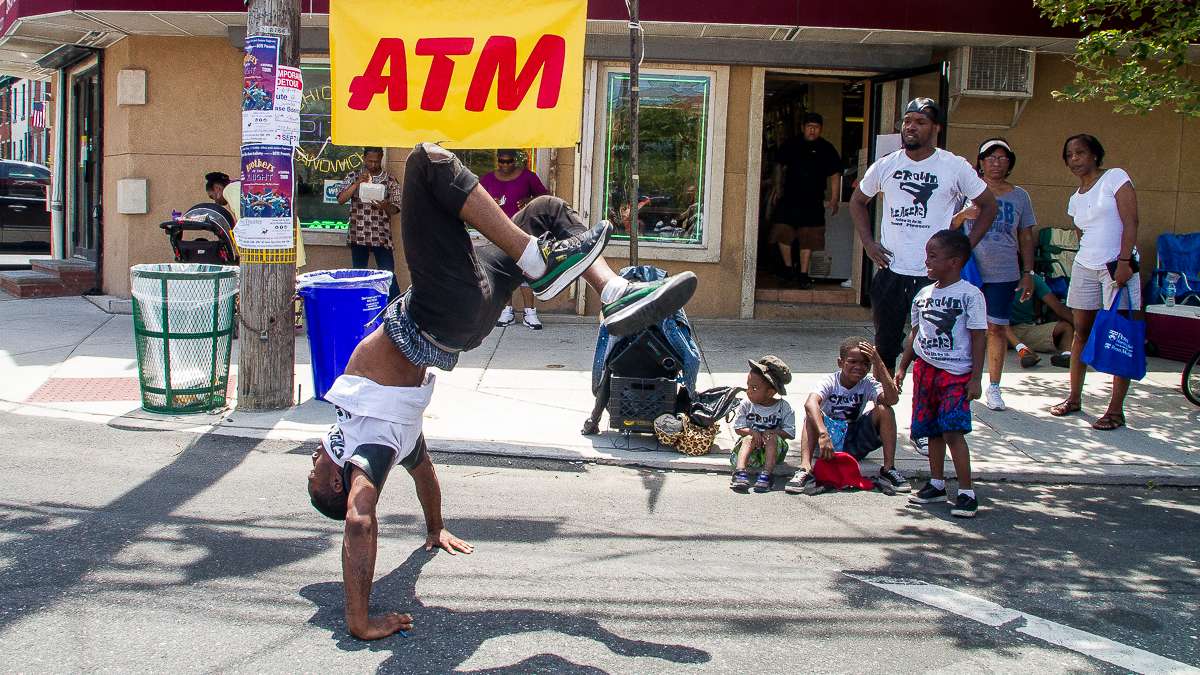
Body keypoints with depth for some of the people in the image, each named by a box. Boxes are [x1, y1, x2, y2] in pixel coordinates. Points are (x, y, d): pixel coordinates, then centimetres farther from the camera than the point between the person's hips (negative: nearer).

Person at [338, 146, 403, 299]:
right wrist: (358, 183, -15)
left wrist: (385, 206, -22)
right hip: (358, 236, 1)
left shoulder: (390, 180, 4)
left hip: (381, 236, -1)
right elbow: (341, 199, -5)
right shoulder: (354, 176, 6)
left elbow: (395, 209, 1)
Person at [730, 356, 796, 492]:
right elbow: (738, 428, -1)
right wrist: (752, 432, -20)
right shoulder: (746, 405, -1)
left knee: (773, 438, -30)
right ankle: (740, 471, -44)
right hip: (752, 450, 1)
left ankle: (766, 475, -39)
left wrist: (771, 432, -21)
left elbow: (790, 433, -7)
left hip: (773, 450, -1)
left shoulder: (784, 407, -6)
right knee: (749, 438, -29)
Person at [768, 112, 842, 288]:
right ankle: (788, 267, 15)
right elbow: (779, 166, 16)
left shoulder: (827, 149, 4)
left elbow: (835, 175, 4)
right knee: (782, 234, -3)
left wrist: (834, 199, -3)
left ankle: (803, 274, 9)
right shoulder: (791, 145, 7)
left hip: (813, 203, -1)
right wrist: (777, 187, 7)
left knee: (808, 239, 0)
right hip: (789, 200, 1)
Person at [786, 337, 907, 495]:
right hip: (830, 438, -2)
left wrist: (878, 362, -31)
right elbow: (810, 403, -36)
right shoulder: (831, 382, -14)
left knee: (884, 410, -18)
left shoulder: (868, 384, -7)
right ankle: (805, 469, -38)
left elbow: (893, 399, -29)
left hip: (855, 443, 2)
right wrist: (823, 434, -52)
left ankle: (888, 469, -15)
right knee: (812, 415, -30)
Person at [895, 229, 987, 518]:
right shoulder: (924, 294, 10)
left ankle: (967, 492, -9)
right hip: (925, 368, 6)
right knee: (932, 431, 12)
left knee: (953, 430, -14)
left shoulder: (970, 295, -9)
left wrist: (976, 378, -12)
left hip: (956, 373, -6)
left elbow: (978, 337, -9)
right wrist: (902, 367, 17)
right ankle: (936, 484, 24)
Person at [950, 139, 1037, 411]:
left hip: (1003, 274, 1)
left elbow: (1026, 238, 13)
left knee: (997, 328, 1)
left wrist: (1028, 273, 8)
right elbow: (949, 226, 6)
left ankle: (994, 386, 11)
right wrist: (963, 214, -14)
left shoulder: (1019, 196, 10)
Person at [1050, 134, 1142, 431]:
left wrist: (1124, 261, -19)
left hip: (1118, 265, -6)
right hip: (1084, 267, 6)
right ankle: (1074, 397, 22)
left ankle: (1116, 410, -3)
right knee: (1081, 333, 10)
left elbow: (1130, 221, -11)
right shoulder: (1075, 199, 16)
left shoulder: (1115, 177, -3)